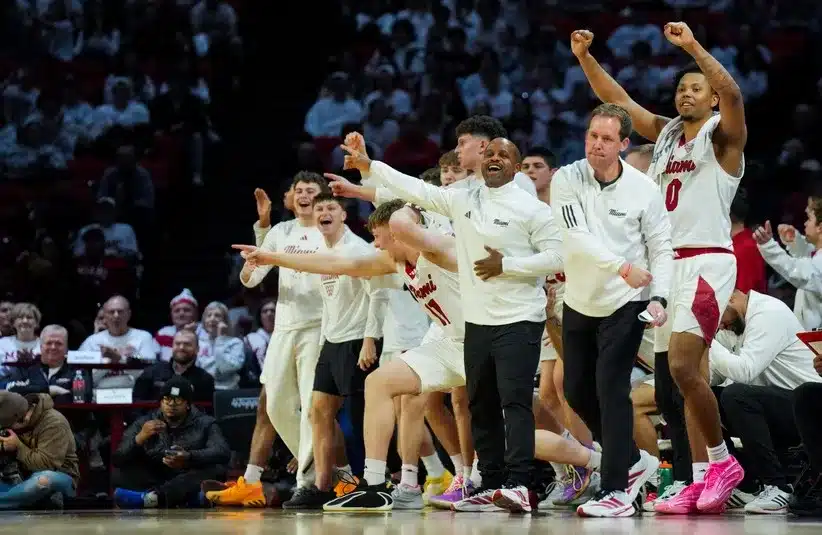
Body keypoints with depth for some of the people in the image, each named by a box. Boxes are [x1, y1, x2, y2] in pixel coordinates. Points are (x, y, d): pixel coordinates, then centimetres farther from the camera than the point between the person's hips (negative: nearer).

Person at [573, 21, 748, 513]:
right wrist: (585, 58, 4)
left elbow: (732, 94, -23)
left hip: (709, 261, -8)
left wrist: (694, 47, -32)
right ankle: (703, 479, 7)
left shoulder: (722, 135, -3)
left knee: (682, 366, -19)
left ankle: (723, 461, -5)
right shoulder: (665, 134, 16)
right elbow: (618, 100, 16)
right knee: (689, 372, 5)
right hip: (669, 263, 8)